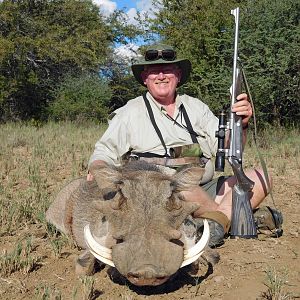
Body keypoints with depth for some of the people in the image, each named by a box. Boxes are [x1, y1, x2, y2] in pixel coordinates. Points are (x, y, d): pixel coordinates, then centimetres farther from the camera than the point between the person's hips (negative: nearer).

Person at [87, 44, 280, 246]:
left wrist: (240, 124, -11)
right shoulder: (130, 113, 8)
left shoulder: (196, 107, 16)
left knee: (259, 176, -10)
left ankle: (219, 220, -29)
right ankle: (233, 214, -20)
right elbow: (104, 153, 8)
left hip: (205, 194, 5)